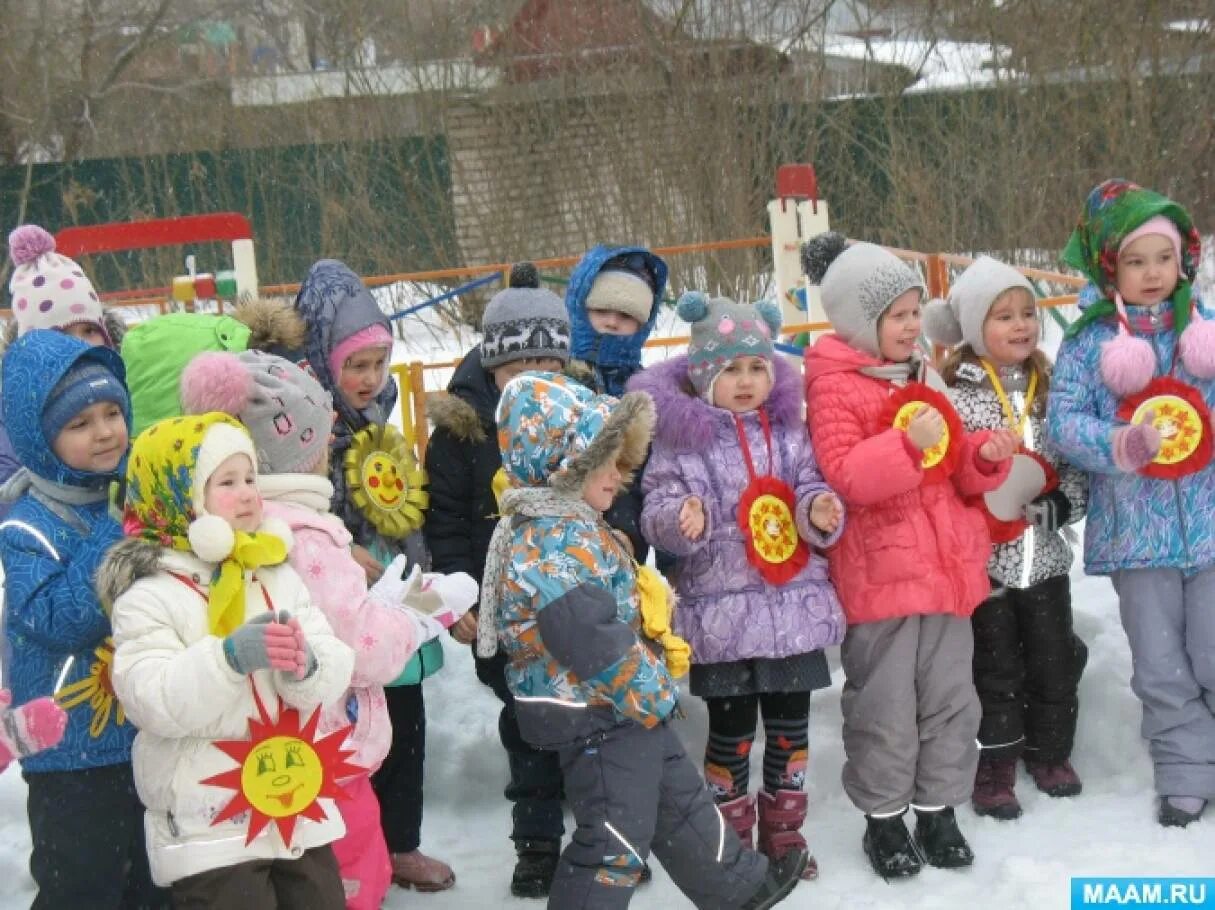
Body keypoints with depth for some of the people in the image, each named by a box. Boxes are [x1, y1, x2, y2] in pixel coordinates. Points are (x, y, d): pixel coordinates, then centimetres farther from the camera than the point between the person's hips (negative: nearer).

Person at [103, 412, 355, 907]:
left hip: (300, 813, 6)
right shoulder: (149, 596, -10)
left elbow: (332, 673, -2)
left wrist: (305, 665, -25)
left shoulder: (279, 577, 7)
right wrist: (230, 657, -31)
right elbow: (152, 701, -21)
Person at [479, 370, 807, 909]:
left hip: (624, 707, 11)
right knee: (614, 840, -1)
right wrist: (652, 693, -19)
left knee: (680, 801, 24)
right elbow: (594, 642, -30)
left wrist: (651, 689, 20)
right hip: (597, 711, -11)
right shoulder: (549, 544, -25)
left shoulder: (568, 526, 11)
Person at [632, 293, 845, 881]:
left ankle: (784, 831, 30)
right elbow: (657, 510, -7)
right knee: (731, 726, 5)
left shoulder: (787, 430, 6)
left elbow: (808, 485, 11)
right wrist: (683, 517, -28)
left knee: (790, 721, 13)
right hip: (722, 610, -4)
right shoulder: (680, 436, -5)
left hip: (795, 604, 4)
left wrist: (818, 509, -12)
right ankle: (730, 837, 22)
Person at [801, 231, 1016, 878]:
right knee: (886, 707, 2)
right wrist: (908, 444, -30)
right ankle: (884, 819, 17)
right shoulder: (834, 387, -9)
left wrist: (983, 456, -2)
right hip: (880, 574, -7)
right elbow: (844, 475, -20)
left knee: (950, 698, 12)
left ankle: (938, 809, 25)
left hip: (945, 567, 7)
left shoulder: (923, 378, 14)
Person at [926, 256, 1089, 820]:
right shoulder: (955, 396, -11)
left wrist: (1054, 507, -9)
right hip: (984, 560, -4)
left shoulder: (1050, 389, 5)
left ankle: (1050, 752, 34)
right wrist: (984, 515, -21)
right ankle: (994, 769, 20)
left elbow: (1078, 466, 7)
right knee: (995, 668, 6)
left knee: (1055, 662, 14)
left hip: (1045, 557, 5)